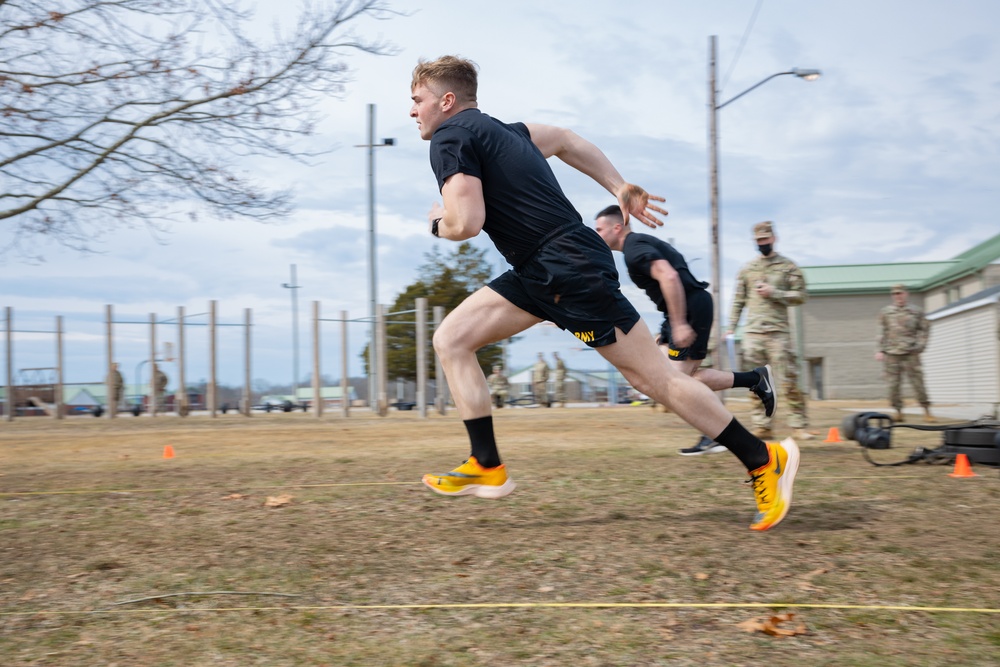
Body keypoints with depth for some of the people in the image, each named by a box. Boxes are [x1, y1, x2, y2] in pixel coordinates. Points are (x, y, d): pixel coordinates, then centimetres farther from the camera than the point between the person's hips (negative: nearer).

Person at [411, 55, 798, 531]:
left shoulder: (450, 137, -10)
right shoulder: (494, 129, 19)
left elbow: (466, 223, -21)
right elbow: (564, 139, 28)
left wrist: (438, 222, 3)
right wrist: (620, 188, 27)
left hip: (571, 269, -10)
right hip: (541, 273, 10)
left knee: (653, 377, -4)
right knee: (451, 339, 5)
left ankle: (764, 460, 7)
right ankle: (487, 468, 6)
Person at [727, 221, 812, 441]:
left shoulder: (788, 266, 5)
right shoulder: (747, 268, 12)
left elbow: (800, 295, 1)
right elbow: (739, 300, 14)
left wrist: (774, 293, -10)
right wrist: (731, 326, 6)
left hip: (779, 331, -3)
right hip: (752, 332, 3)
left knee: (789, 380, -6)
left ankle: (799, 425, -2)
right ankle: (762, 425, 6)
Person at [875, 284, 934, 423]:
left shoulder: (916, 312, 8)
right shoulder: (886, 312, 9)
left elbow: (924, 329, 13)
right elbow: (881, 332, 8)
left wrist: (920, 345, 2)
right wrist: (879, 350, 1)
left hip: (910, 354, -1)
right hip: (891, 354, 1)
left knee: (917, 382, -4)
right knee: (893, 384, -1)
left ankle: (927, 412, 2)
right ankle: (898, 412, 9)